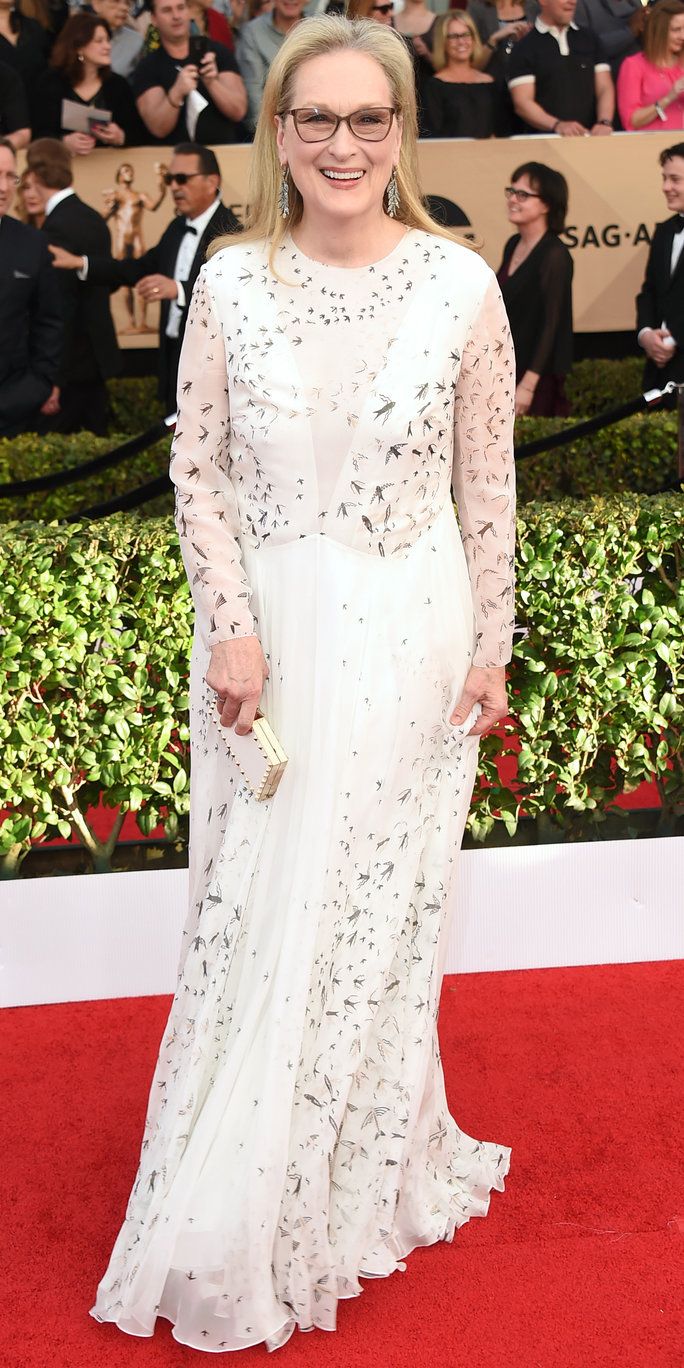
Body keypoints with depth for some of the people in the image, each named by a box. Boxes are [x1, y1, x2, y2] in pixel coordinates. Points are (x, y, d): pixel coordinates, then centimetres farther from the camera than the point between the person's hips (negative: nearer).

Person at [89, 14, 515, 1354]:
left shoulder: (461, 284, -7)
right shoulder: (231, 283, -4)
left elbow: (487, 488, -2)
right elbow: (198, 470, -1)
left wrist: (490, 647, 0)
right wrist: (231, 628, -9)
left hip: (409, 639, -1)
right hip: (270, 636, 1)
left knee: (381, 909, 11)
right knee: (258, 915, 10)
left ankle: (362, 1182, 31)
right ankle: (242, 1220, 28)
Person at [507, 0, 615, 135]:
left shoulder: (588, 39, 16)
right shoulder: (525, 48, 3)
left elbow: (604, 89, 9)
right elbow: (522, 103, -6)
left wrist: (604, 122, -12)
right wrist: (557, 125, -23)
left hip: (589, 138, 3)